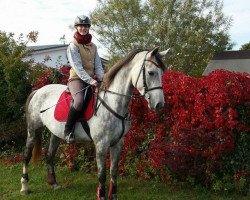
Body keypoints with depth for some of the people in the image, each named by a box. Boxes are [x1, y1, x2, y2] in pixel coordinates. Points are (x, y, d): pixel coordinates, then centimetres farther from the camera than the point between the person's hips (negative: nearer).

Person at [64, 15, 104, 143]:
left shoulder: (93, 46, 15)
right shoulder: (73, 46, -3)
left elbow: (98, 66, 9)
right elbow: (78, 67, -14)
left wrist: (102, 78, -11)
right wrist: (90, 80, -25)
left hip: (92, 79, 6)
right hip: (77, 79, -6)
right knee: (79, 101, -33)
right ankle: (68, 131, -17)